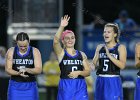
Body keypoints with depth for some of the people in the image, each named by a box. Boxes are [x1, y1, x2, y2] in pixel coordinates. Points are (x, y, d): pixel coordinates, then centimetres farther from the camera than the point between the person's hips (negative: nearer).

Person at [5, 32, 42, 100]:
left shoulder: (35, 52, -4)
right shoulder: (11, 51, -1)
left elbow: (39, 70, -12)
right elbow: (8, 69, -4)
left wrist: (26, 69, -30)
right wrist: (18, 73, -24)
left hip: (30, 85, -1)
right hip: (15, 86, 1)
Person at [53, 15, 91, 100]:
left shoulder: (82, 54, 10)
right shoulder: (61, 53, 1)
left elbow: (88, 72, 9)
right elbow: (56, 41, -19)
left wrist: (78, 72, -13)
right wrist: (62, 27, -32)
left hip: (80, 87, 2)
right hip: (66, 87, -2)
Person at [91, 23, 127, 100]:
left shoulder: (120, 47, -3)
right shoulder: (100, 47, 10)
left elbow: (122, 65, -16)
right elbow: (93, 63, 15)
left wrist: (109, 55, -20)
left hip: (114, 82, -5)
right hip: (101, 81, 5)